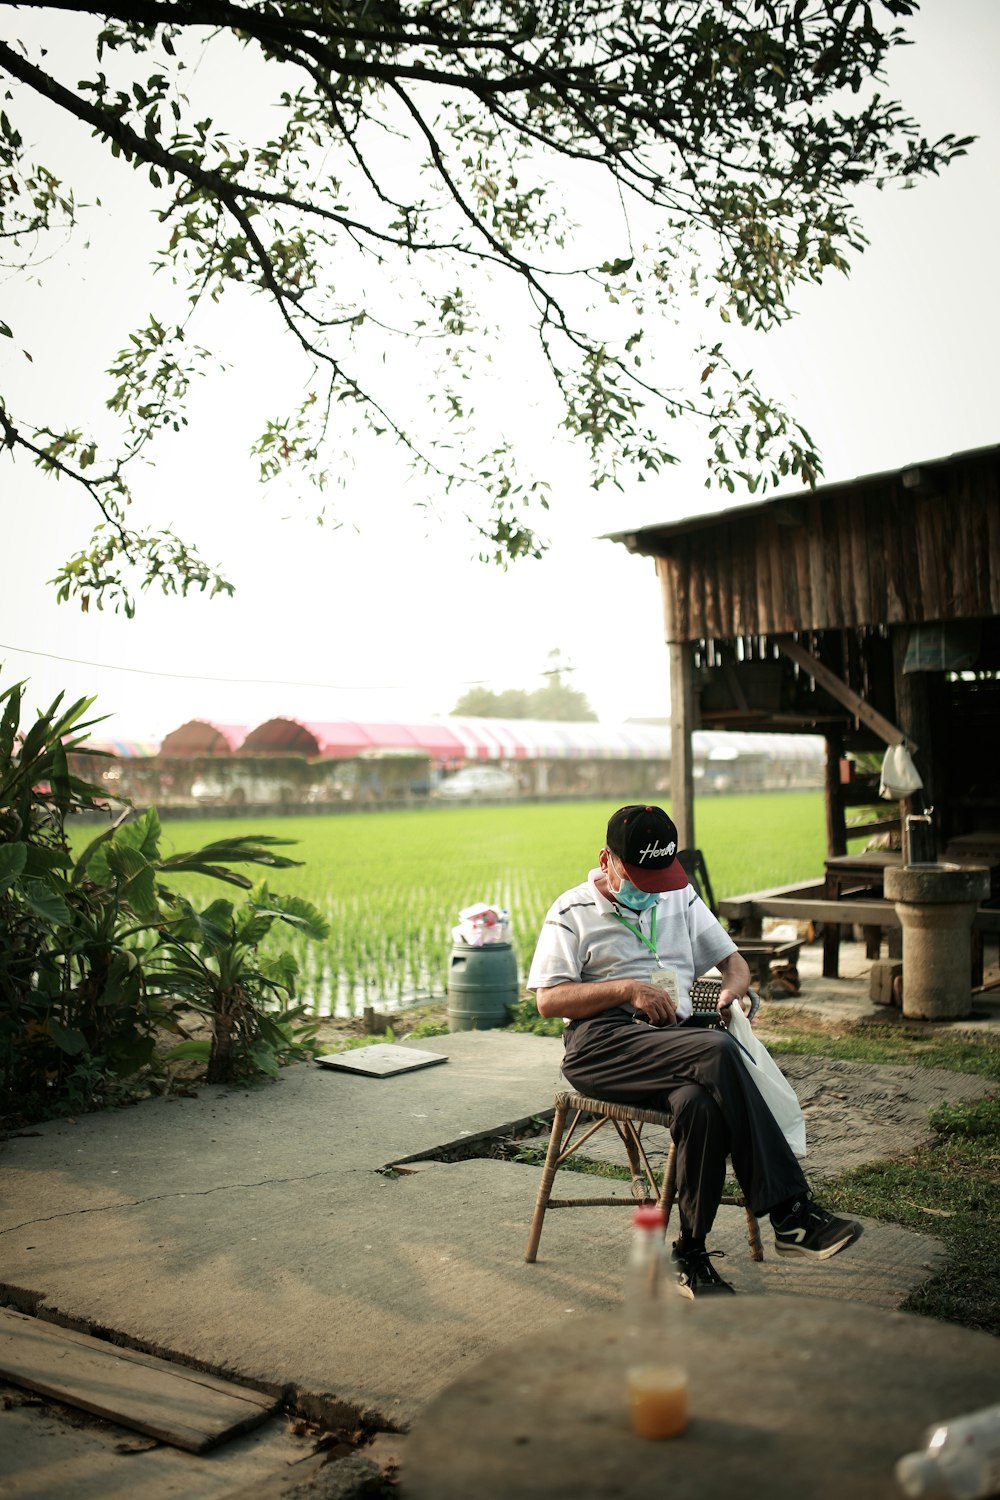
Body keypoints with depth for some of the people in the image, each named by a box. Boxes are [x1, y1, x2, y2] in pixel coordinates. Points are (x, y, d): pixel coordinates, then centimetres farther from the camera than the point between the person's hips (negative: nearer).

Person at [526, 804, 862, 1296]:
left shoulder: (681, 898, 23)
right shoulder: (573, 912, 7)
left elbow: (734, 963, 25)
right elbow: (548, 999, -2)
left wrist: (731, 992, 0)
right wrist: (627, 988, -12)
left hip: (677, 1041, 4)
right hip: (603, 1043, -4)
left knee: (700, 1103, -35)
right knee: (716, 1052, -32)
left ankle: (692, 1255, -25)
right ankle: (789, 1211, -29)